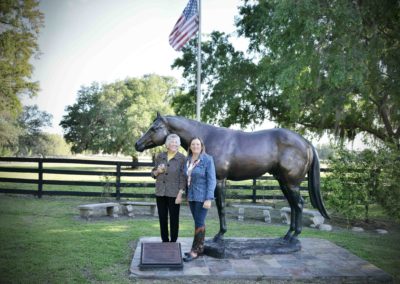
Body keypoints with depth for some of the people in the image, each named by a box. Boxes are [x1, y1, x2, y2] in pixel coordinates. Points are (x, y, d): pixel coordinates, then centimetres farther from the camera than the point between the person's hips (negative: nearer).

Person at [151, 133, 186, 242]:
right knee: (162, 218, 12)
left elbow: (183, 177, -9)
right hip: (160, 193, 4)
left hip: (174, 194, -4)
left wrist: (180, 194, -14)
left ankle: (173, 242, 18)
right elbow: (153, 174, 11)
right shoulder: (160, 156, 4)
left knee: (174, 219, 5)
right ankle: (164, 241, 25)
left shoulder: (182, 158, -7)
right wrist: (158, 171, -11)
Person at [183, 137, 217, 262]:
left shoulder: (208, 160, -12)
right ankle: (200, 248, 22)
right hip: (192, 196, 6)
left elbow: (212, 180, -14)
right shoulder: (188, 160, 6)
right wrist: (187, 195, 13)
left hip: (203, 197, -6)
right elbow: (187, 178, 13)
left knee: (199, 222, -3)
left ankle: (194, 251, 3)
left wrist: (209, 199, -19)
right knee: (199, 222, 13)